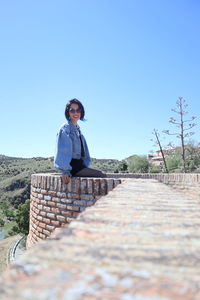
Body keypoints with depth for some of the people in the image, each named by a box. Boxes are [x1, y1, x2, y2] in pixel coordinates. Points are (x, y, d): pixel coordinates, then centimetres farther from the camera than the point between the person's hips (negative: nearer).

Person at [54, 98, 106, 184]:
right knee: (102, 176, -18)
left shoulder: (78, 130, 19)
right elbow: (62, 151, -13)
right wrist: (65, 171, -19)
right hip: (72, 166, -8)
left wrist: (85, 168, 11)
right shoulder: (65, 129, -6)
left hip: (80, 165, 8)